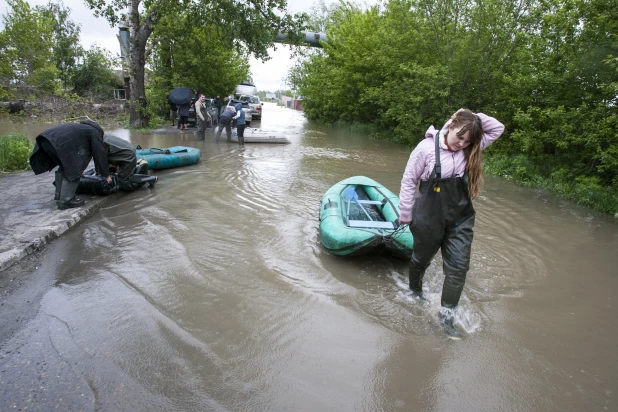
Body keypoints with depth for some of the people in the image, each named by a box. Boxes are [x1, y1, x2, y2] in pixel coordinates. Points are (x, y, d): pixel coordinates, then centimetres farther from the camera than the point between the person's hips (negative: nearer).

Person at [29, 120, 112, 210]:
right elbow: (100, 154, 9)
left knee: (64, 167, 23)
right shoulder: (95, 133, 13)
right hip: (59, 143, -10)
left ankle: (59, 196, 28)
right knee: (73, 170, 1)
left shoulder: (82, 128, 36)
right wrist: (106, 175, 17)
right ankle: (66, 200, 1)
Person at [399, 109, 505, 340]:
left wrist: (475, 118, -14)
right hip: (429, 219, -4)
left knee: (458, 266, 1)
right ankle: (415, 291, 47)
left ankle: (447, 316, 15)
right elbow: (409, 180, -10)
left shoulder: (469, 149, -3)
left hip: (460, 219, 4)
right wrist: (406, 214, -6)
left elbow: (497, 128, -1)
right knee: (421, 259, 17)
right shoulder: (427, 147, -17)